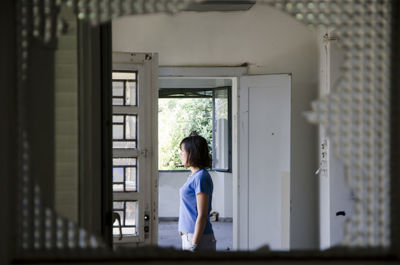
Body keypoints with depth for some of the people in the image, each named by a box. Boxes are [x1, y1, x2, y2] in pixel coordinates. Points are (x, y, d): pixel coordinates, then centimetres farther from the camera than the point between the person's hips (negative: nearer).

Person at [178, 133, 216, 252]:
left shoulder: (201, 177, -16)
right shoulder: (194, 176, 13)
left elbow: (202, 215, -19)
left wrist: (194, 246, -20)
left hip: (197, 237, -10)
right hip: (188, 236, 10)